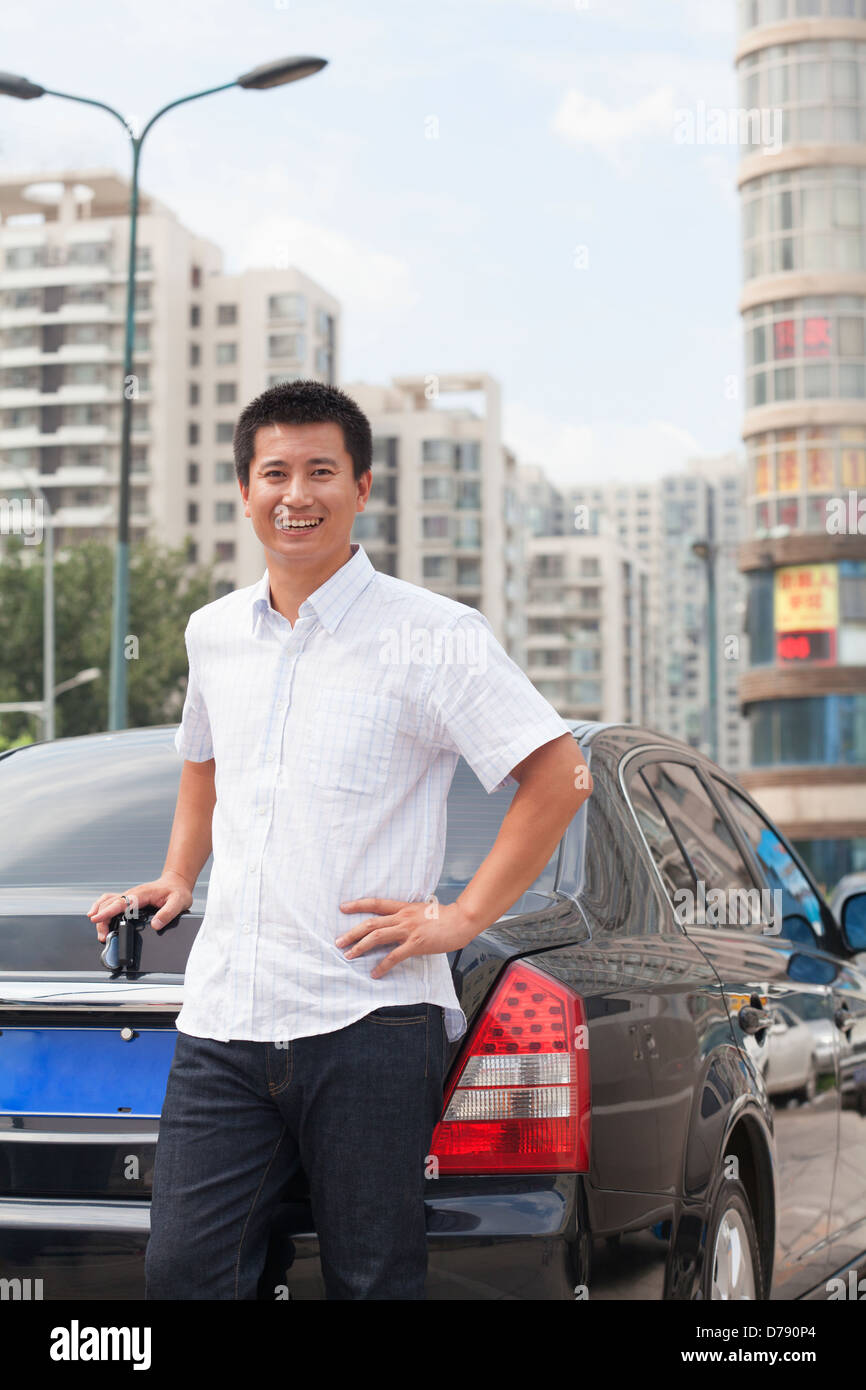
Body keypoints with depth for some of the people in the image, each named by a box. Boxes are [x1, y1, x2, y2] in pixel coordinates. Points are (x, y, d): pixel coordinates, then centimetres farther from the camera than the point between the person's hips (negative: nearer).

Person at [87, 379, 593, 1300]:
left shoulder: (431, 636, -5)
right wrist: (178, 877, 22)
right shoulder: (214, 634, 14)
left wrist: (463, 916, -10)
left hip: (366, 1024, -5)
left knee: (371, 1284, 3)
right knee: (181, 1274, 0)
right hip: (222, 1024, 5)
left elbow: (559, 775, -8)